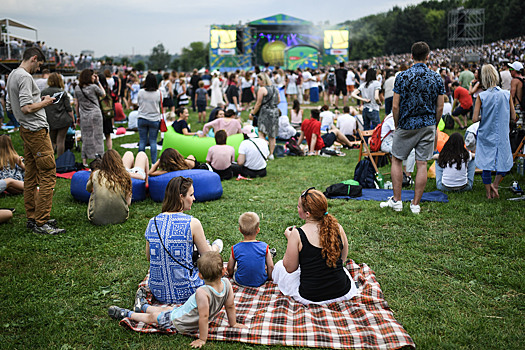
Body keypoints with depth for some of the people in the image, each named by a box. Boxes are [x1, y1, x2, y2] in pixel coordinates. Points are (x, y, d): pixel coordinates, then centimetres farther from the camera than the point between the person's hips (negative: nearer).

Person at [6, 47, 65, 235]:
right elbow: (27, 108, -23)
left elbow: (9, 107, 22)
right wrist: (45, 102, -6)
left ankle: (32, 218, 19)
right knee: (48, 175, -8)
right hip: (36, 130, -11)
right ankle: (40, 223, -6)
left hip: (26, 131, 11)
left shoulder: (12, 76, 17)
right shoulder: (25, 77, -14)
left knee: (31, 176, 13)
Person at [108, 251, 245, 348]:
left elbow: (204, 317, -33)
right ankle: (143, 307, 56)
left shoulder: (202, 292, -39)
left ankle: (127, 314, 39)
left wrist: (202, 339, -19)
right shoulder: (226, 283, -21)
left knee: (153, 317, 17)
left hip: (179, 323, -7)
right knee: (165, 309, 30)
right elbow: (230, 306, -8)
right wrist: (233, 323, 9)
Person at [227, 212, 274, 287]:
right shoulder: (264, 247, -16)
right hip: (260, 281, 1)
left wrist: (231, 274, 18)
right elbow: (271, 266, -7)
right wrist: (270, 277, 13)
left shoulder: (235, 249, -17)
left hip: (240, 282, 0)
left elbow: (230, 269, -4)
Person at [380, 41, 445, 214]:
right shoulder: (437, 78, 0)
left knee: (397, 160, 12)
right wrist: (434, 126, 16)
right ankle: (416, 204, 10)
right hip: (428, 125, 2)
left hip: (407, 125, -2)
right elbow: (440, 107, 2)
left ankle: (397, 200, 13)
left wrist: (397, 125, 6)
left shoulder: (402, 77, -8)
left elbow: (395, 106, -8)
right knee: (422, 164, 5)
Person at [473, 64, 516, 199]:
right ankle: (495, 184, 0)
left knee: (486, 164, 10)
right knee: (505, 163, 18)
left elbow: (475, 118, -14)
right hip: (502, 135, 1)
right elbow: (513, 116, -1)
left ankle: (488, 193, 15)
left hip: (486, 136, 0)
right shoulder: (507, 95, -7)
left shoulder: (481, 96, -11)